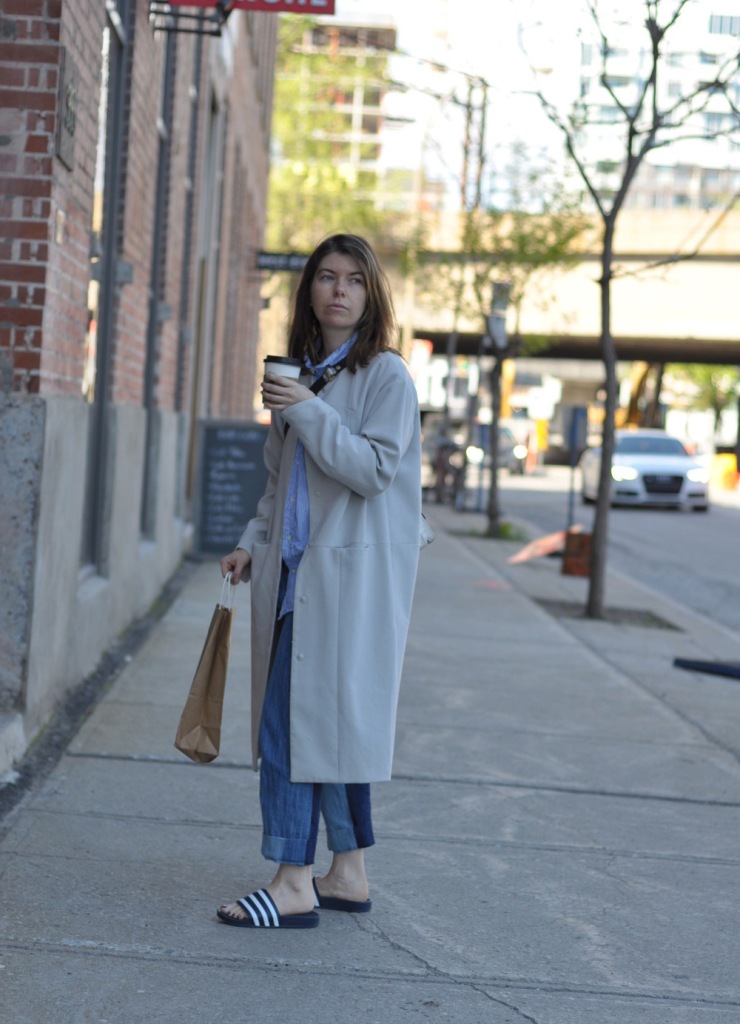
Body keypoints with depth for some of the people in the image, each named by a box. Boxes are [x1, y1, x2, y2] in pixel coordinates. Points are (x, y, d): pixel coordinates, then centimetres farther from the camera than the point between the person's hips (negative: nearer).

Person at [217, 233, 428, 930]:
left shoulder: (386, 376, -5)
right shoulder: (300, 373, 16)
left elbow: (376, 469, -16)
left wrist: (308, 412, -19)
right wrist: (254, 543, 11)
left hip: (350, 575, -7)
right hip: (297, 572, 8)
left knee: (295, 722, -11)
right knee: (322, 726, 10)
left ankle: (295, 884, -6)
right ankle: (347, 874, 18)